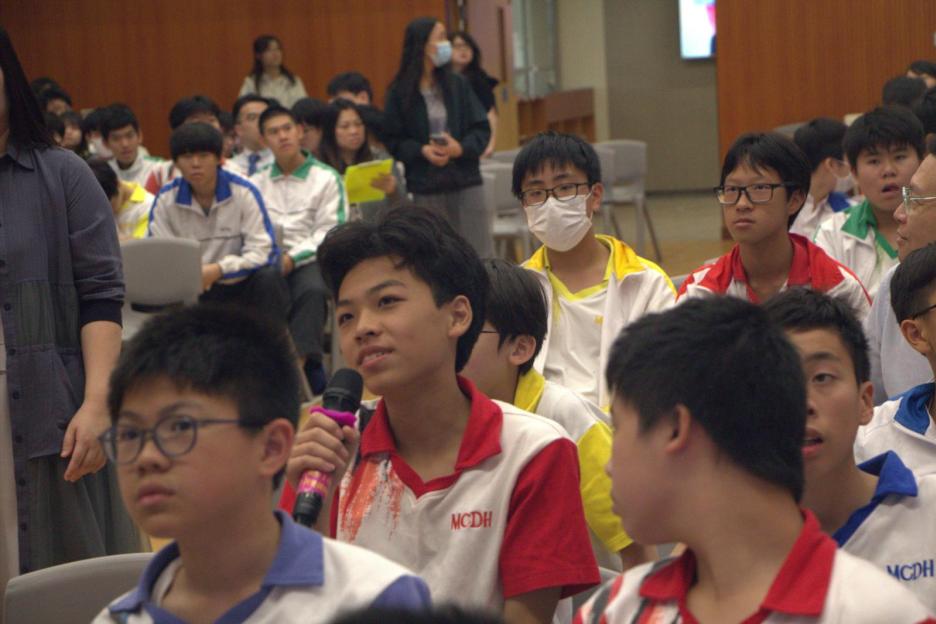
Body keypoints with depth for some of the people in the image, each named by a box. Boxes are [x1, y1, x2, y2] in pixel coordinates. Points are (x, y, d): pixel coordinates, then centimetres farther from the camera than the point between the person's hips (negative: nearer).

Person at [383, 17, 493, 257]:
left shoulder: (457, 84, 4)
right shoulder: (400, 92, -2)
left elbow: (482, 129, 5)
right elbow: (394, 140, 0)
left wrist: (461, 148, -13)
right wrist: (422, 151, -16)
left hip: (466, 183, 2)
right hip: (425, 188, -1)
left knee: (479, 254, 0)